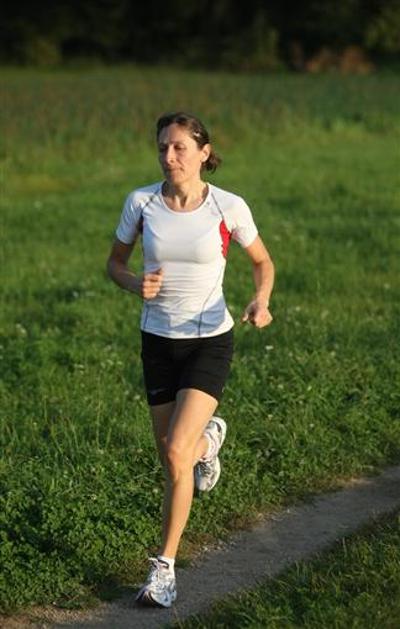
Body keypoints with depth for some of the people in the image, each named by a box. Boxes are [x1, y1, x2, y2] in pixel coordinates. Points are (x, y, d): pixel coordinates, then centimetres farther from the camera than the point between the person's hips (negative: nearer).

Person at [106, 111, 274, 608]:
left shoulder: (229, 207, -10)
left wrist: (261, 301, -15)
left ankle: (164, 567, -2)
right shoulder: (140, 202, -6)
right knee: (171, 457, 9)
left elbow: (262, 262, 5)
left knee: (176, 451, -17)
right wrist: (134, 284, -15)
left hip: (210, 340, -3)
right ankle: (208, 439, 48)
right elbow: (114, 262, 8)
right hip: (157, 340, 3)